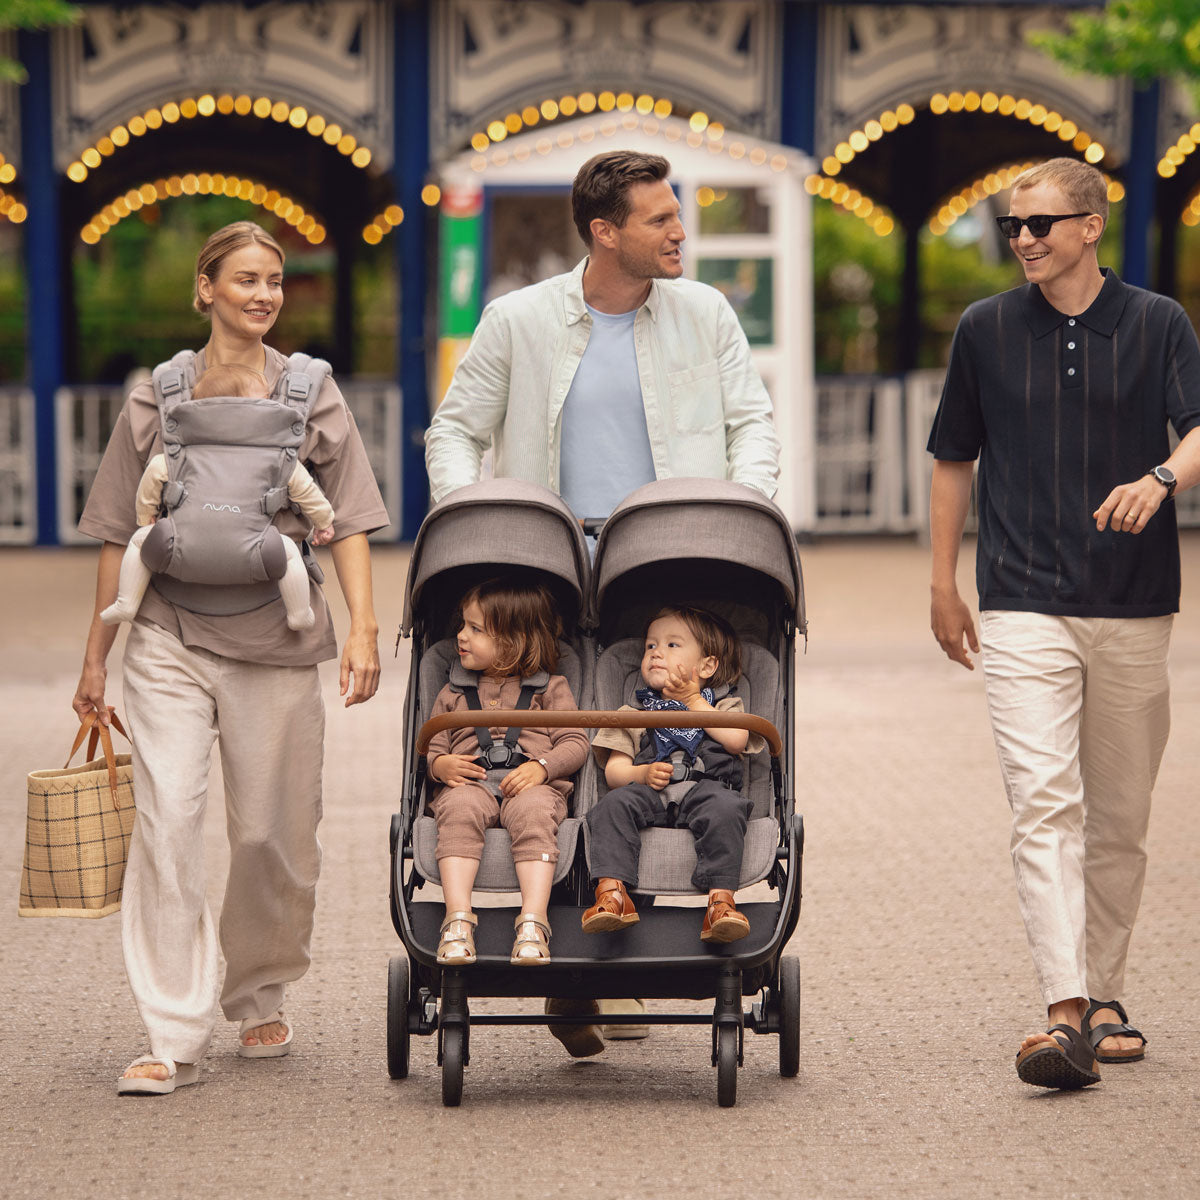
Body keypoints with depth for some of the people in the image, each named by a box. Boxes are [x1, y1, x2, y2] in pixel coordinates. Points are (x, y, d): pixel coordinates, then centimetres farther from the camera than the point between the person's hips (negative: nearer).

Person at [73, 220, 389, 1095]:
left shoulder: (310, 393, 9)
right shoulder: (158, 396, 8)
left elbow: (348, 521, 6)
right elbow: (120, 533, 12)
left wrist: (363, 624, -8)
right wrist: (96, 656, 11)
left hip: (275, 638, 1)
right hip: (170, 637, -1)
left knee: (274, 833, 5)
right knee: (168, 818, -14)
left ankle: (259, 998, 29)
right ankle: (174, 1037, -14)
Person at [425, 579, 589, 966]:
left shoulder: (550, 689, 19)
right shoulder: (453, 694, 27)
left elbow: (575, 743, 9)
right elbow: (431, 746, 21)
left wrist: (541, 767, -11)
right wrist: (441, 764, -4)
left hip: (532, 784, -1)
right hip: (470, 782, 2)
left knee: (533, 814, -38)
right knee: (458, 811, -36)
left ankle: (533, 921, -47)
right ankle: (458, 917, -46)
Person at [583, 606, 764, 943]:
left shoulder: (724, 705, 27)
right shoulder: (634, 714, 29)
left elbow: (736, 740, 3)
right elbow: (614, 769, 18)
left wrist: (693, 700, 10)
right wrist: (643, 773, -6)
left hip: (707, 786, -2)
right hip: (650, 793, 2)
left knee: (725, 810, -37)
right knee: (613, 806, -31)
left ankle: (720, 901, -45)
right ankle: (612, 893, -43)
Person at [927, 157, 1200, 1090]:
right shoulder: (987, 330, 6)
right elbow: (954, 459, 16)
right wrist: (943, 583, 14)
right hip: (1024, 608, -1)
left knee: (1120, 818, 9)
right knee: (1046, 803, -15)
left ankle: (1104, 996, 24)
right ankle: (1066, 1016, -22)